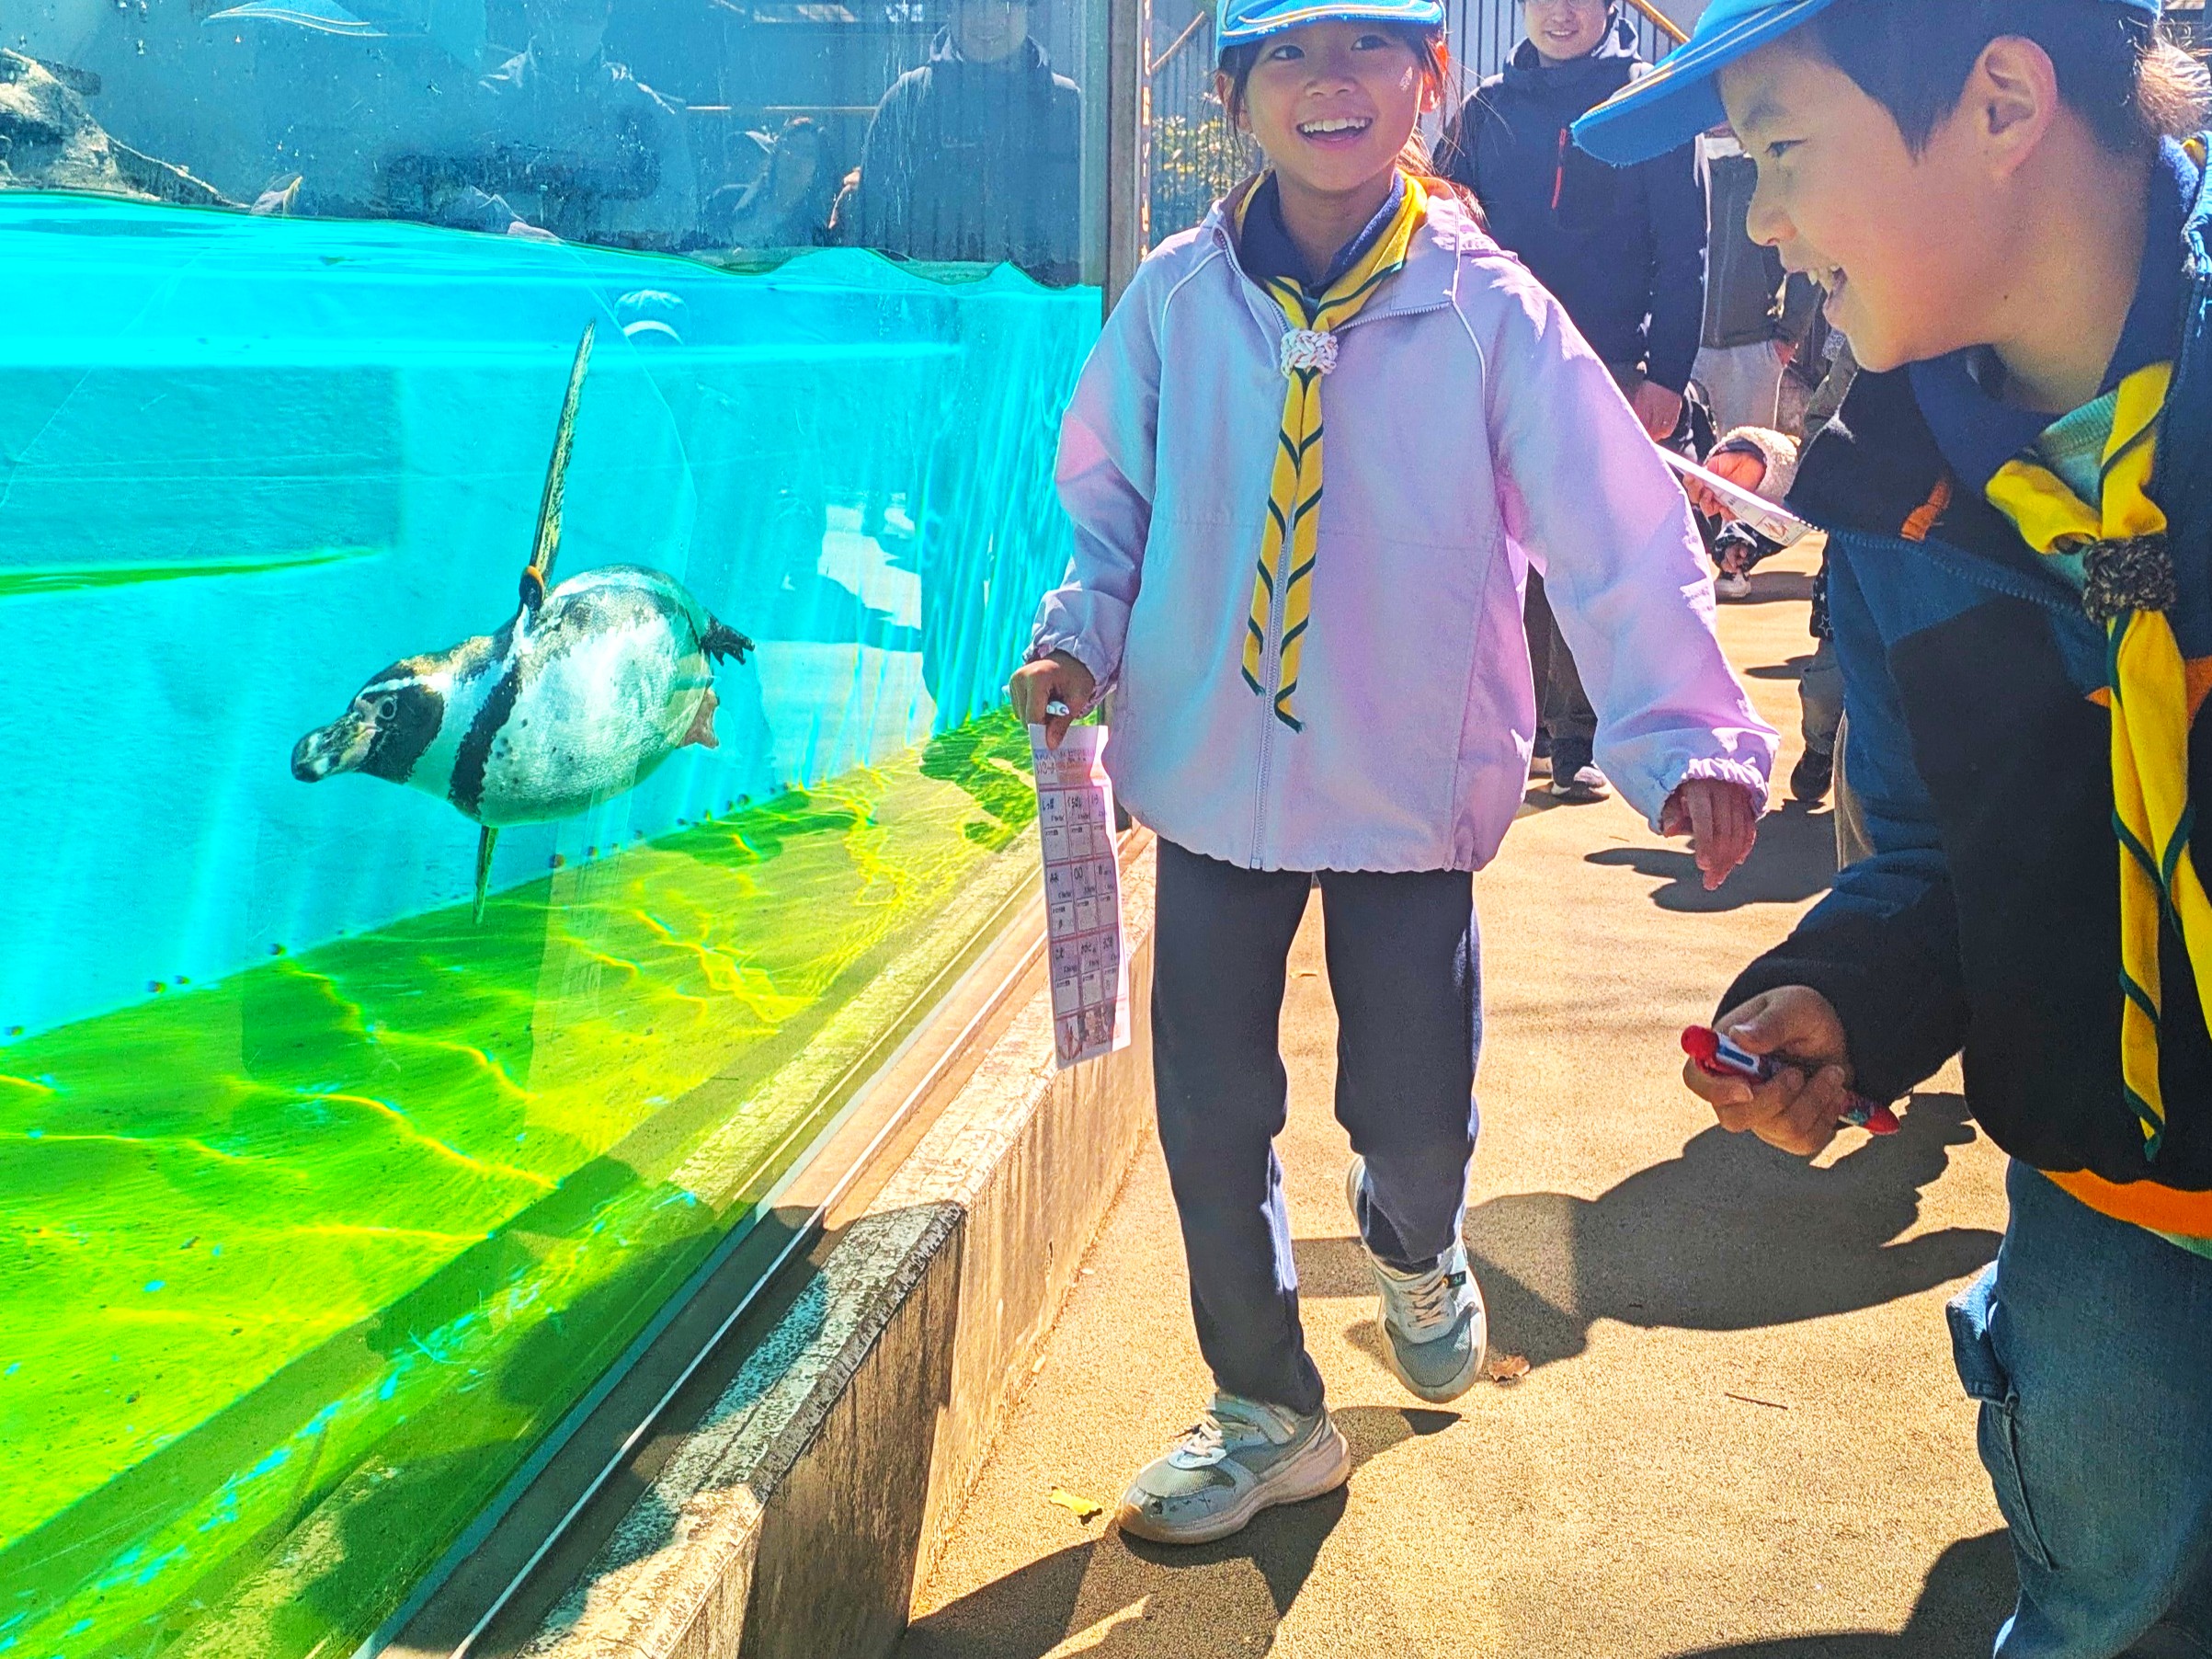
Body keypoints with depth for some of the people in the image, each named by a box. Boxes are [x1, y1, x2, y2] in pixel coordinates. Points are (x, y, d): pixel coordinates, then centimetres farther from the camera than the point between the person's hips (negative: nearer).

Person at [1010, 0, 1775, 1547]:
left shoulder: (1489, 311, -9)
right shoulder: (1176, 300, -3)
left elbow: (1619, 530, -16)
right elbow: (1114, 502, 10)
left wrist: (1689, 733, -29)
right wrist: (1079, 637, -8)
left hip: (1413, 783, -2)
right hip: (1215, 772, 2)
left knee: (1416, 1117, 7)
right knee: (1212, 1123, 7)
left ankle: (1417, 1251, 47)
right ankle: (1270, 1417, 32)